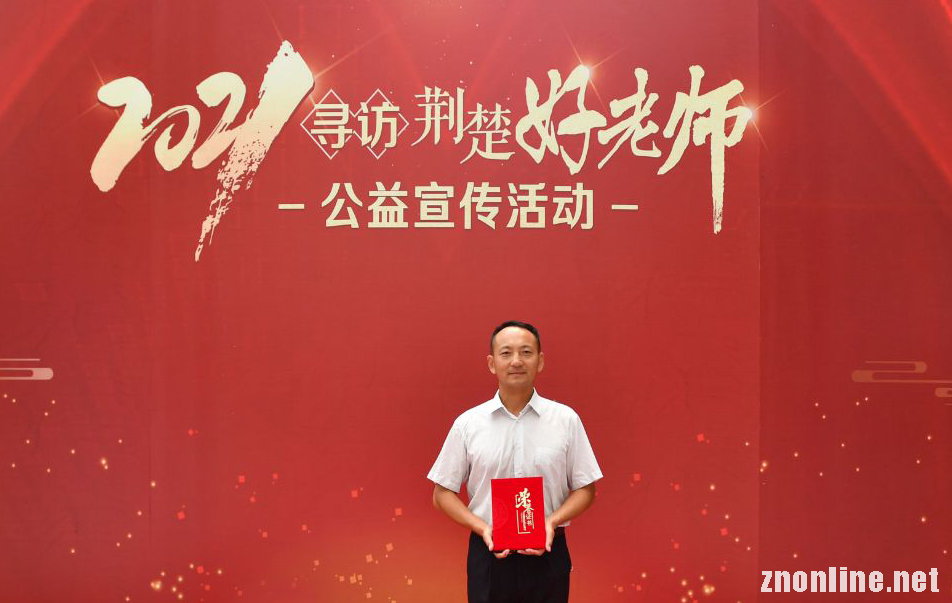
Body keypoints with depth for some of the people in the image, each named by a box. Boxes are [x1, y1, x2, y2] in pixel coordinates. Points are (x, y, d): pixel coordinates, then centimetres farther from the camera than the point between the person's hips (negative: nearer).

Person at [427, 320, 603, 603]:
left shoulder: (566, 419, -1)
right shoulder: (467, 423, -1)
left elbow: (585, 489, 4)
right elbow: (442, 493, 4)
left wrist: (552, 522, -12)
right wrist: (482, 527, -10)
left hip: (547, 555, 0)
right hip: (488, 555, 0)